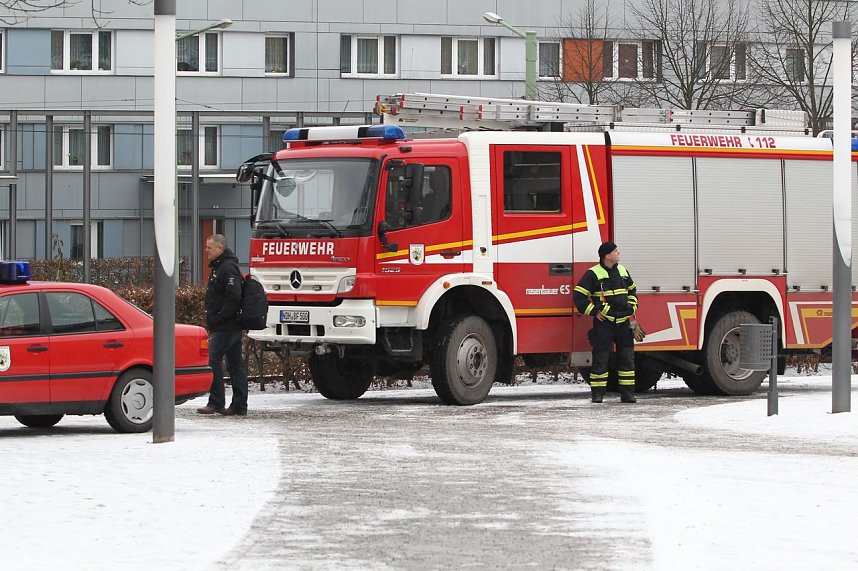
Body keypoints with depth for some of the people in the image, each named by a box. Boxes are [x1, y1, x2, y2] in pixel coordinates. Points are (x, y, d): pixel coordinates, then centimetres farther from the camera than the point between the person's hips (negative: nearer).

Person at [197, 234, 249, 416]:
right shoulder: (219, 266, 19)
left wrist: (219, 319, -21)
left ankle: (215, 403, -8)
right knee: (235, 363, 9)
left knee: (213, 361, -10)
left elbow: (233, 296, -25)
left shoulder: (228, 268, -15)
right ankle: (239, 405, 11)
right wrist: (213, 322, 17)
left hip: (225, 326, -11)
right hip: (232, 326, 11)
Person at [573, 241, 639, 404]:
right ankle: (598, 393, 3)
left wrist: (632, 306, 15)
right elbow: (579, 296, -8)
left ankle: (627, 393, 8)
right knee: (600, 358, -3)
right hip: (604, 322, -5)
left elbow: (632, 290, 29)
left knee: (627, 358, 3)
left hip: (623, 322, 5)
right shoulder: (593, 274, -7)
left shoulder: (622, 271, 13)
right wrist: (594, 312, -9)